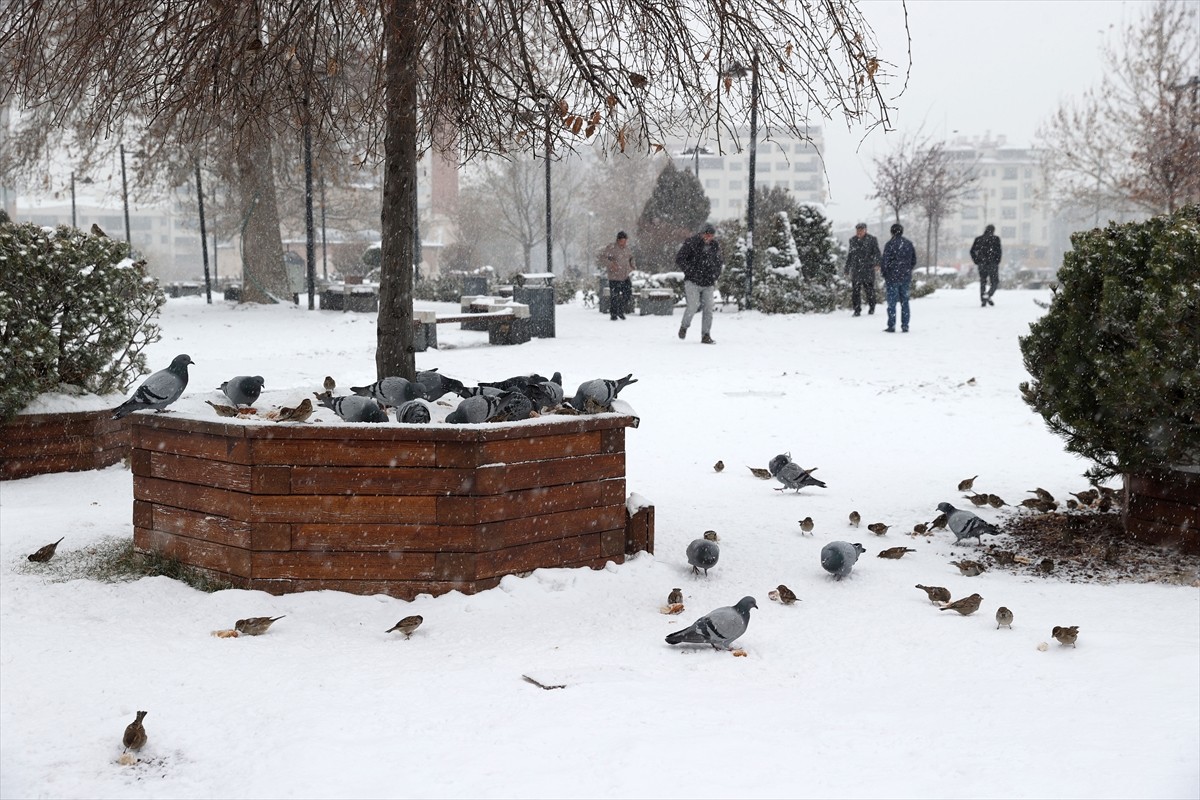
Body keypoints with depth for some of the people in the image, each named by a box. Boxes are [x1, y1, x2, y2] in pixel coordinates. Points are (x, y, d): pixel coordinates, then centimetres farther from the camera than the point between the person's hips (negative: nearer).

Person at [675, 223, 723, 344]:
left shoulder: (715, 246, 8)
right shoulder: (691, 243, -8)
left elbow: (718, 262, 23)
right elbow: (679, 259, -8)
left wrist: (715, 275, 9)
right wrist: (690, 271, -13)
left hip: (708, 284, 5)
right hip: (692, 282, -5)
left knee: (708, 308, -2)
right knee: (693, 305, -18)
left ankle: (706, 335, 5)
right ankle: (684, 326, 9)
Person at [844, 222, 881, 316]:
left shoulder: (872, 240, 2)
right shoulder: (853, 241, 14)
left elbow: (876, 253, -2)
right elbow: (849, 255, 22)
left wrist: (877, 263, -19)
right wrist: (847, 268, 21)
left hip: (868, 270, -3)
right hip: (856, 270, 3)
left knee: (869, 289, 4)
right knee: (855, 291, -2)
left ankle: (871, 308, 22)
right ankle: (857, 310, 3)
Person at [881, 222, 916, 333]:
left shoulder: (890, 244, -11)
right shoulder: (909, 244, 7)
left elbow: (885, 261, -11)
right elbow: (914, 261, 11)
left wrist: (884, 274, 1)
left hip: (892, 277, -5)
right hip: (905, 278, 5)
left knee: (892, 302, -1)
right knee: (904, 301, 10)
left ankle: (891, 326, -1)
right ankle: (905, 326, 10)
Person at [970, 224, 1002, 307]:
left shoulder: (978, 239, 6)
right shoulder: (995, 239, -3)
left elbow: (972, 251, 3)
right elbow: (999, 251, -9)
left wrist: (976, 261, 7)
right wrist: (997, 262, 2)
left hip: (981, 264, 3)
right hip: (992, 264, -3)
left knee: (983, 283, 10)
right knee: (995, 282, 6)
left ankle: (983, 302, 3)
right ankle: (988, 295, -19)